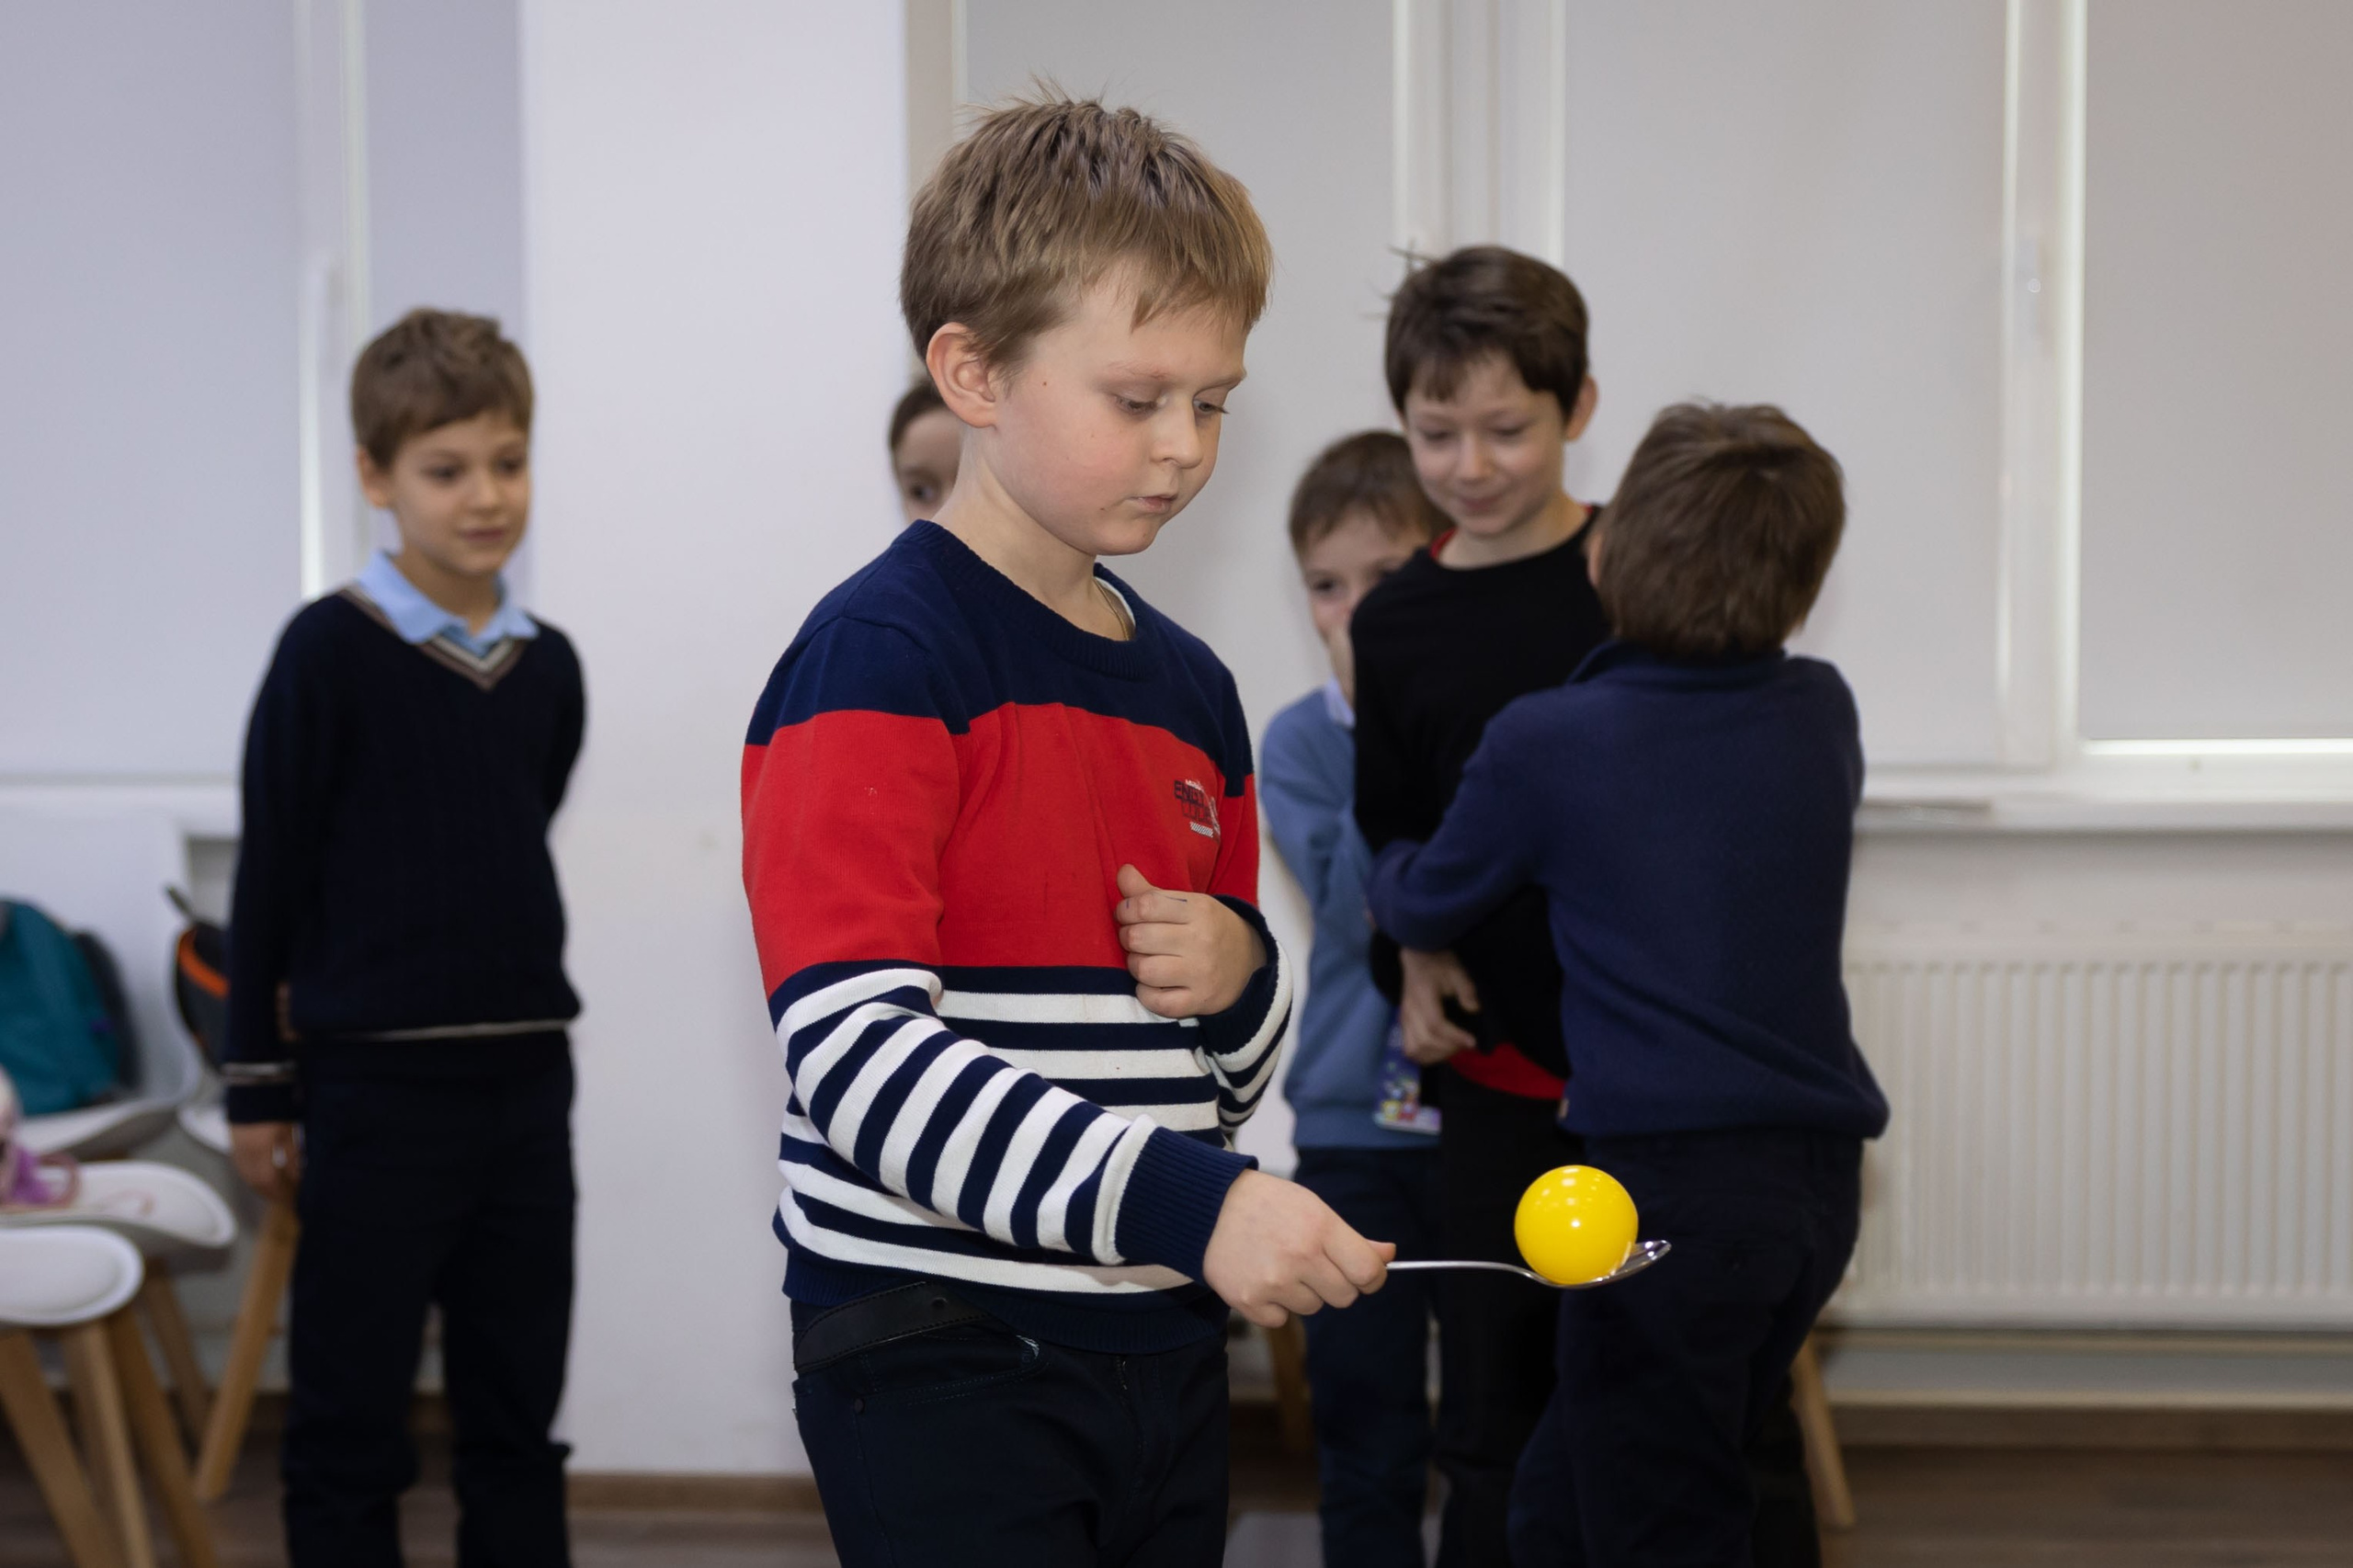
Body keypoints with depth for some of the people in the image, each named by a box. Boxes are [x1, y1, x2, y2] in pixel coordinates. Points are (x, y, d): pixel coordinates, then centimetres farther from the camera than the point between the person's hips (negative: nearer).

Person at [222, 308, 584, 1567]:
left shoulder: (550, 667, 5)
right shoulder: (329, 650, -8)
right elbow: (270, 875, -6)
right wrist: (259, 1086, -5)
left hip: (524, 1081, 5)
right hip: (375, 1087, -5)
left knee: (517, 1423, 12)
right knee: (350, 1427, 4)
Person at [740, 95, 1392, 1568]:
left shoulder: (1191, 686, 13)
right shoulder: (880, 658, -11)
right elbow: (850, 1046, -23)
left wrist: (1238, 976, -3)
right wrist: (1184, 1201, -29)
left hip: (1160, 1348, 7)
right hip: (942, 1360, -7)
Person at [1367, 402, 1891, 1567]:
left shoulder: (1544, 743, -7)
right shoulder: (1822, 714, 6)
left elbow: (1426, 907, 8)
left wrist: (1383, 865, 31)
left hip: (1668, 1175, -6)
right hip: (1819, 1171, 6)